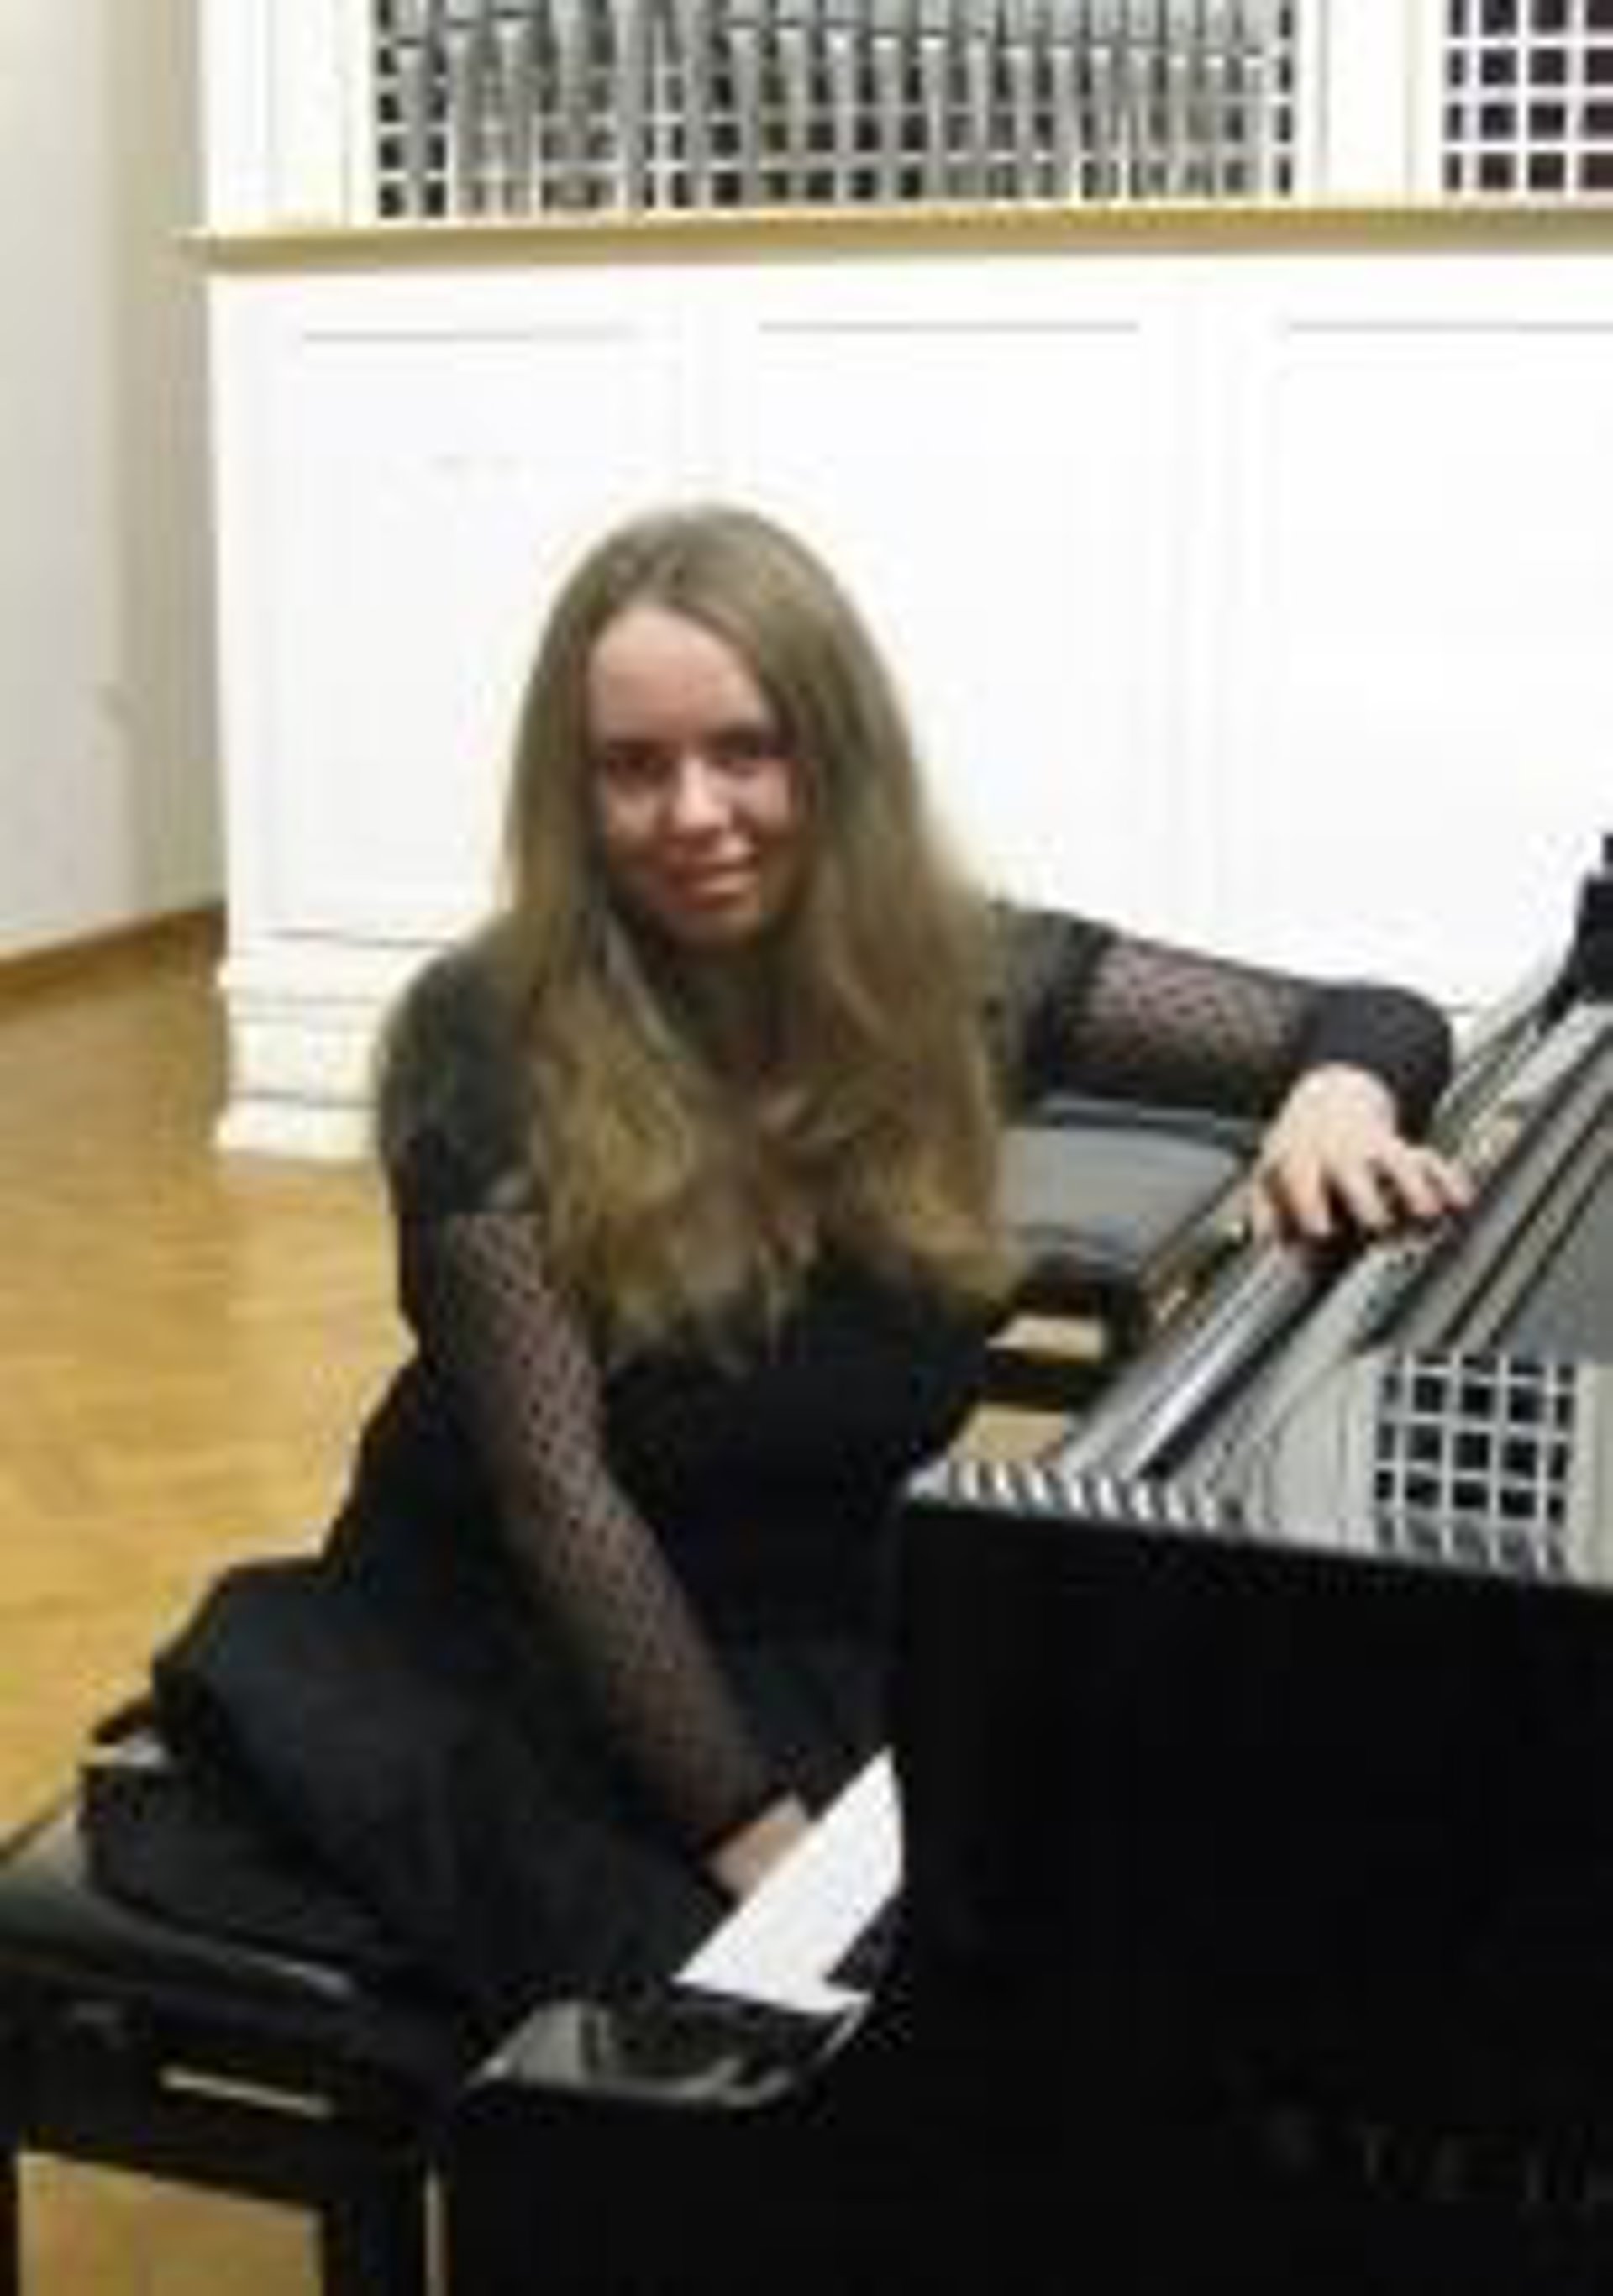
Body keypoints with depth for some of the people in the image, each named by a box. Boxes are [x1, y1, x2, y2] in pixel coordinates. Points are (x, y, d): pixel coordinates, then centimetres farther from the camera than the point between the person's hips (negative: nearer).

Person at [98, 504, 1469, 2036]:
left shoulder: (962, 981, -5)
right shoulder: (486, 1044, -15)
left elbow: (1375, 1021, 1)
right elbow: (557, 1487, -17)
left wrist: (1339, 1094, -24)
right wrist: (760, 1838, -23)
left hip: (844, 1654, 4)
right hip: (518, 1654, -3)